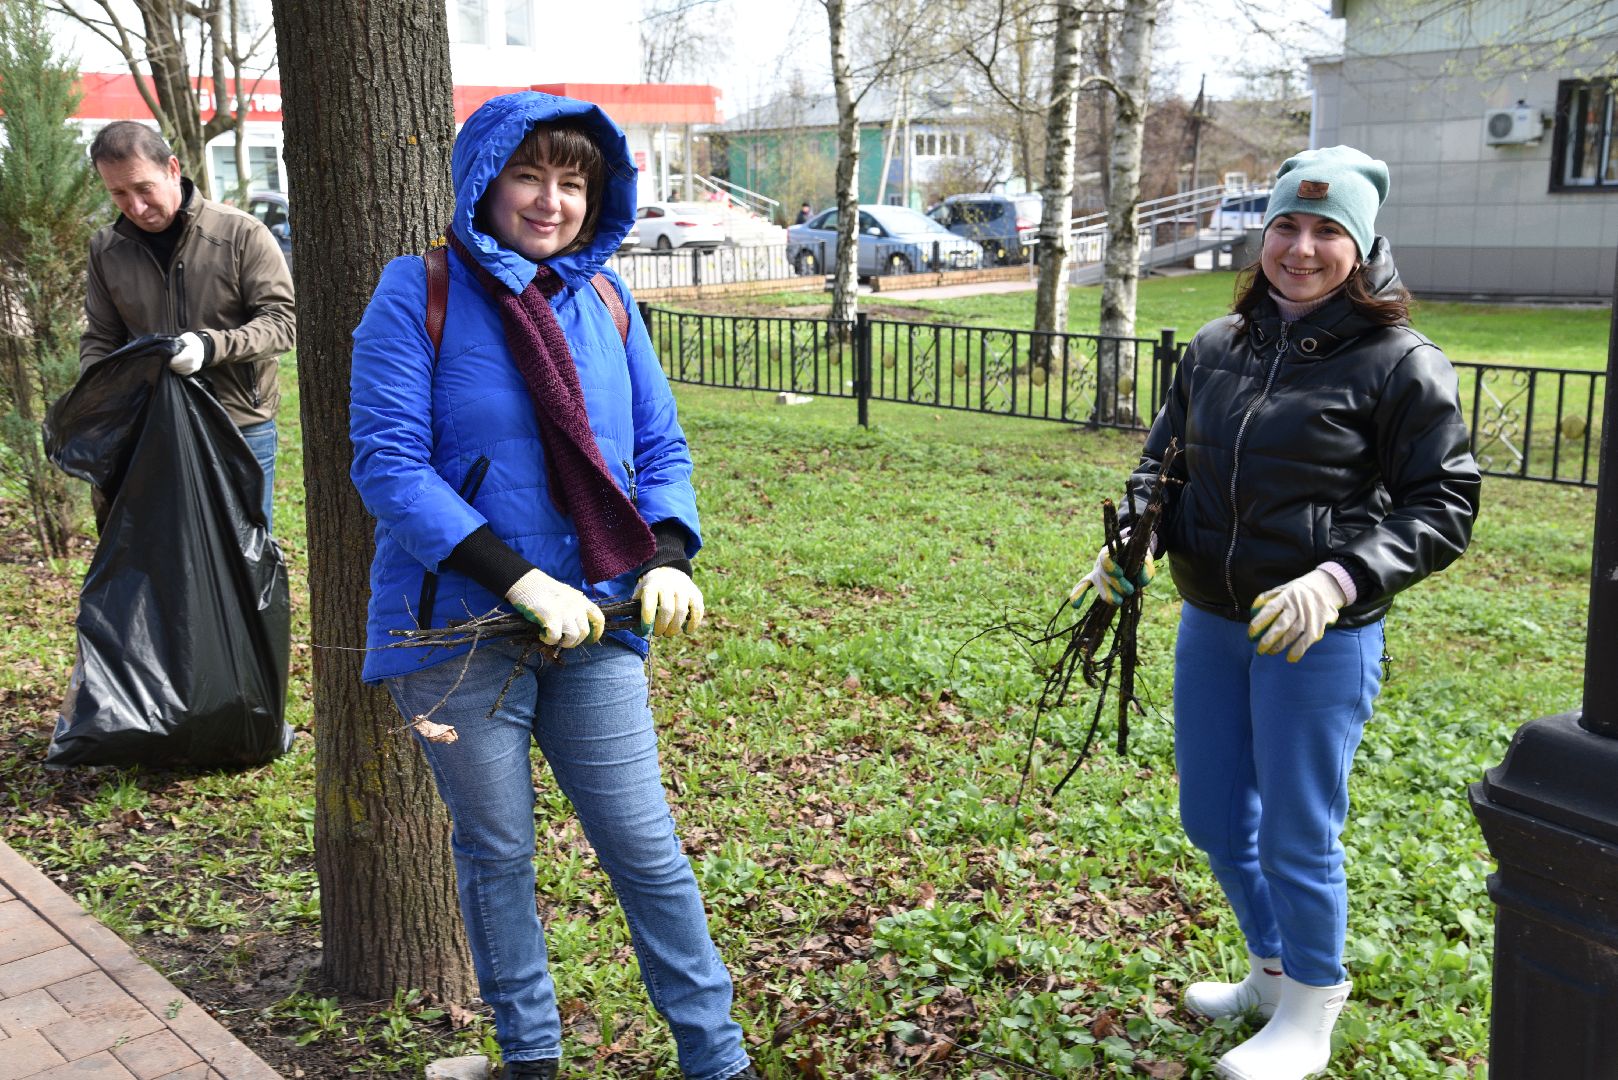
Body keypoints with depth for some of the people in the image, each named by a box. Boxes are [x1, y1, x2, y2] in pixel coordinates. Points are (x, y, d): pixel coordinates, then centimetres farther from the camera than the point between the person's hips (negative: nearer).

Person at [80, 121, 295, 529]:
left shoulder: (241, 234, -7)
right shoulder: (106, 249, 6)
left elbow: (283, 320, -9)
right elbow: (100, 339, 15)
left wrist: (211, 345, -25)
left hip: (241, 432, -3)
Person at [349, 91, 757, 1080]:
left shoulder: (605, 299, 5)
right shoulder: (420, 292, -7)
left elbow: (662, 450, 9)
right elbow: (389, 465, -15)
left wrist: (670, 559, -11)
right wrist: (521, 580, -23)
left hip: (594, 627, 3)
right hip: (461, 628, -2)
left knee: (648, 849, 6)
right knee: (497, 853, 13)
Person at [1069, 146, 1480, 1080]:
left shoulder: (1401, 363, -10)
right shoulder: (1218, 347, 6)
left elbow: (1444, 506, -10)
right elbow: (1164, 457, 18)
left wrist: (1339, 579, -24)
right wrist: (1130, 538, 0)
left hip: (1321, 642, -6)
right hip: (1209, 626, 6)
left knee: (1297, 836, 4)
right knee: (1214, 821, 17)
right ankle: (1273, 972, 42)